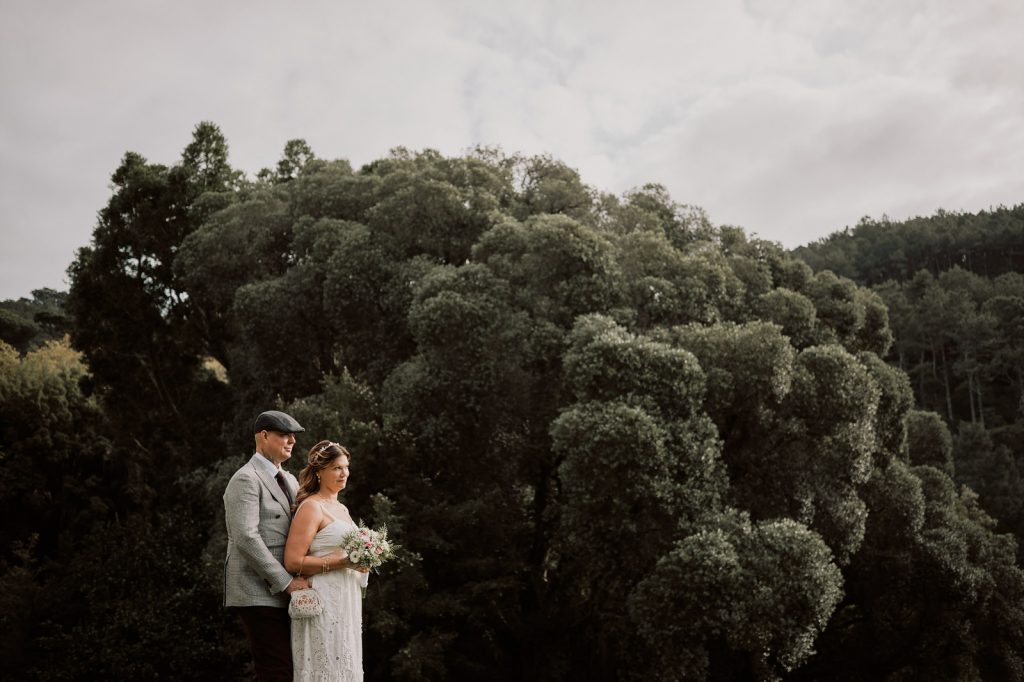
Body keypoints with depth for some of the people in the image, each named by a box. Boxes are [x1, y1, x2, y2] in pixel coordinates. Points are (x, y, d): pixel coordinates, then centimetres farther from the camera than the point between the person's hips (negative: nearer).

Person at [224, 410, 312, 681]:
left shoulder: (289, 481, 18)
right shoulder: (246, 479, -10)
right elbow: (245, 538, -20)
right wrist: (287, 581, -19)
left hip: (281, 594, 8)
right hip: (258, 593, -8)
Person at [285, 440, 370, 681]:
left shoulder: (342, 508, 16)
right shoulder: (311, 507, -9)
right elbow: (293, 562, -16)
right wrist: (341, 562, -19)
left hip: (347, 600, 8)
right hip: (323, 601, -8)